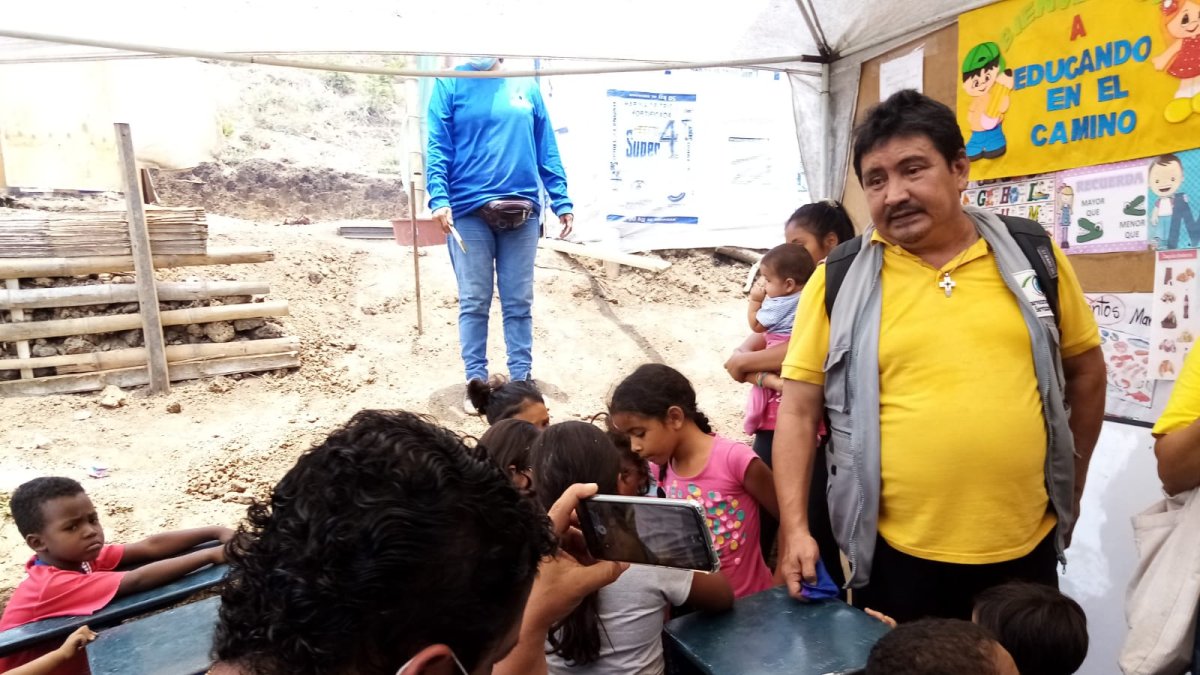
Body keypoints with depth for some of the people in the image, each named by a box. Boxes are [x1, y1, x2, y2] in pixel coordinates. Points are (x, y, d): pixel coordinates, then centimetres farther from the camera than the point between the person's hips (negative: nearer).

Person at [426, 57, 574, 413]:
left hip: (522, 211, 2)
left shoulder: (526, 85, 11)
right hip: (468, 210, -2)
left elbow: (547, 149, 11)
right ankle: (476, 381, 14)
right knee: (474, 303, 4)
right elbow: (437, 148, -3)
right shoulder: (450, 84, 5)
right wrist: (439, 199, -17)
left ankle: (522, 380, 16)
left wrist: (562, 201, 4)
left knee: (519, 303, 6)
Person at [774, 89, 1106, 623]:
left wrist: (1071, 488, 16)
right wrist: (796, 529, -10)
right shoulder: (839, 280, -7)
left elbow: (1085, 368, 13)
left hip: (1026, 547, 3)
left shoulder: (1034, 256, 1)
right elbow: (799, 410, -5)